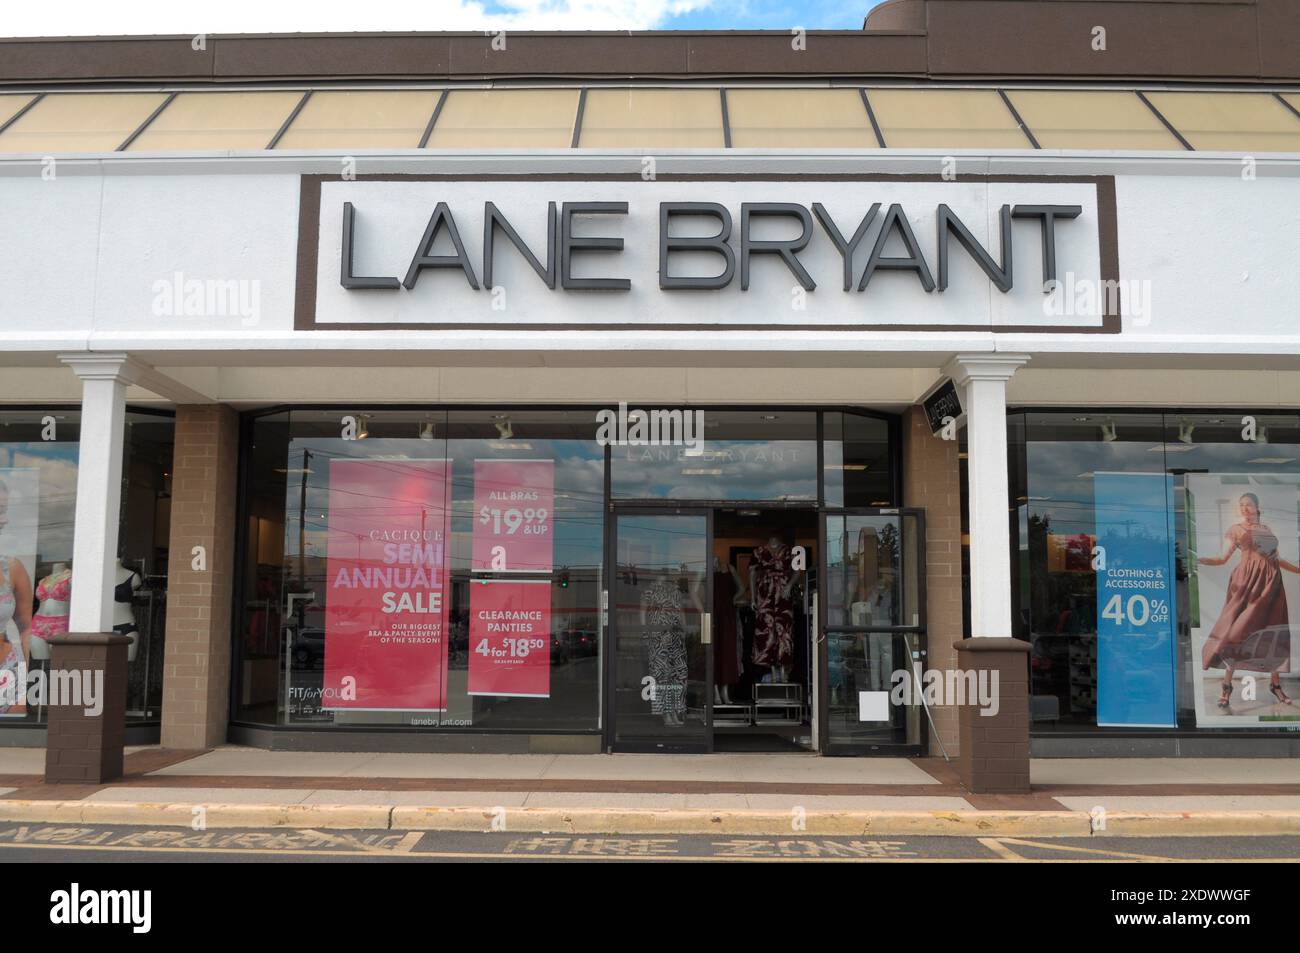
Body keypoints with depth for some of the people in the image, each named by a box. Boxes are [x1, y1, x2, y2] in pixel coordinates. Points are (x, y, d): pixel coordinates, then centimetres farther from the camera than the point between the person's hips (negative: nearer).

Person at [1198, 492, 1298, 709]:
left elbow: (1276, 558, 22)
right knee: (1239, 629, -8)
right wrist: (1196, 559, -20)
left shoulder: (1266, 529, 17)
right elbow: (1223, 558, -4)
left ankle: (1275, 683, 15)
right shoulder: (1235, 529, 5)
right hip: (1248, 580, -4)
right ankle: (1227, 686, -3)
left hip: (1271, 581, 4)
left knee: (1275, 632, 4)